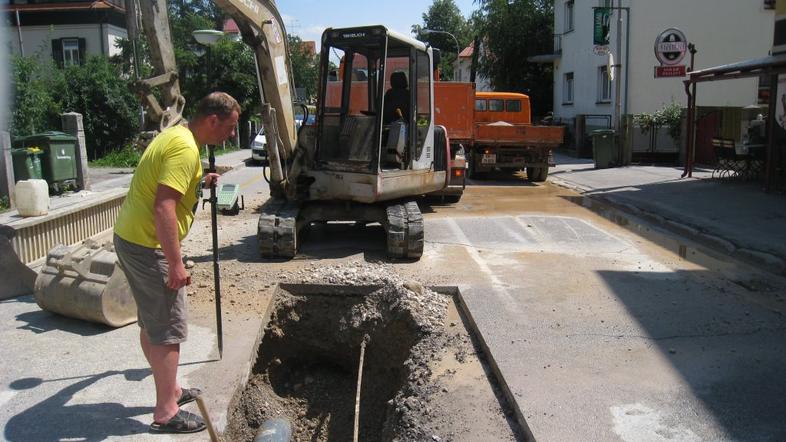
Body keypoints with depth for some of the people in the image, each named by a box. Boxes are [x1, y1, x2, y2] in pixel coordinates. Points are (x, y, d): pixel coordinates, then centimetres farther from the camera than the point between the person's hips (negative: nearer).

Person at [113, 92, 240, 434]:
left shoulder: (175, 135, 12)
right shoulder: (185, 148, -20)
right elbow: (163, 208, -28)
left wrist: (198, 184, 17)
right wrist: (176, 263, -25)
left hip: (130, 238, 10)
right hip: (149, 247, -10)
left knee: (151, 323, 19)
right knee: (168, 329, -1)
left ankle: (170, 390, 34)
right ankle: (166, 413, 9)